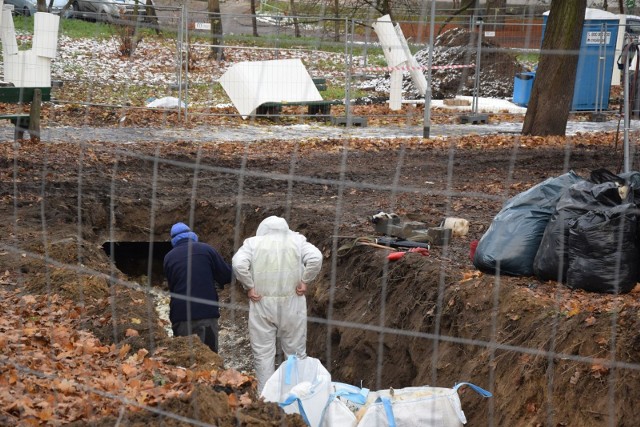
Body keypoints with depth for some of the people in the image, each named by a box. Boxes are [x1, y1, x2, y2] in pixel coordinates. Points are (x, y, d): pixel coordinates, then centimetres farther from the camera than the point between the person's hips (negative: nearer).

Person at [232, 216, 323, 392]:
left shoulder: (253, 242, 2)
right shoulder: (297, 240, 3)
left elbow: (238, 263, -15)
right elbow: (316, 258, -12)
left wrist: (249, 286, -6)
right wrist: (304, 281, -3)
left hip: (262, 304, 0)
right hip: (291, 304, 1)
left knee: (263, 353, 7)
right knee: (296, 352, 11)